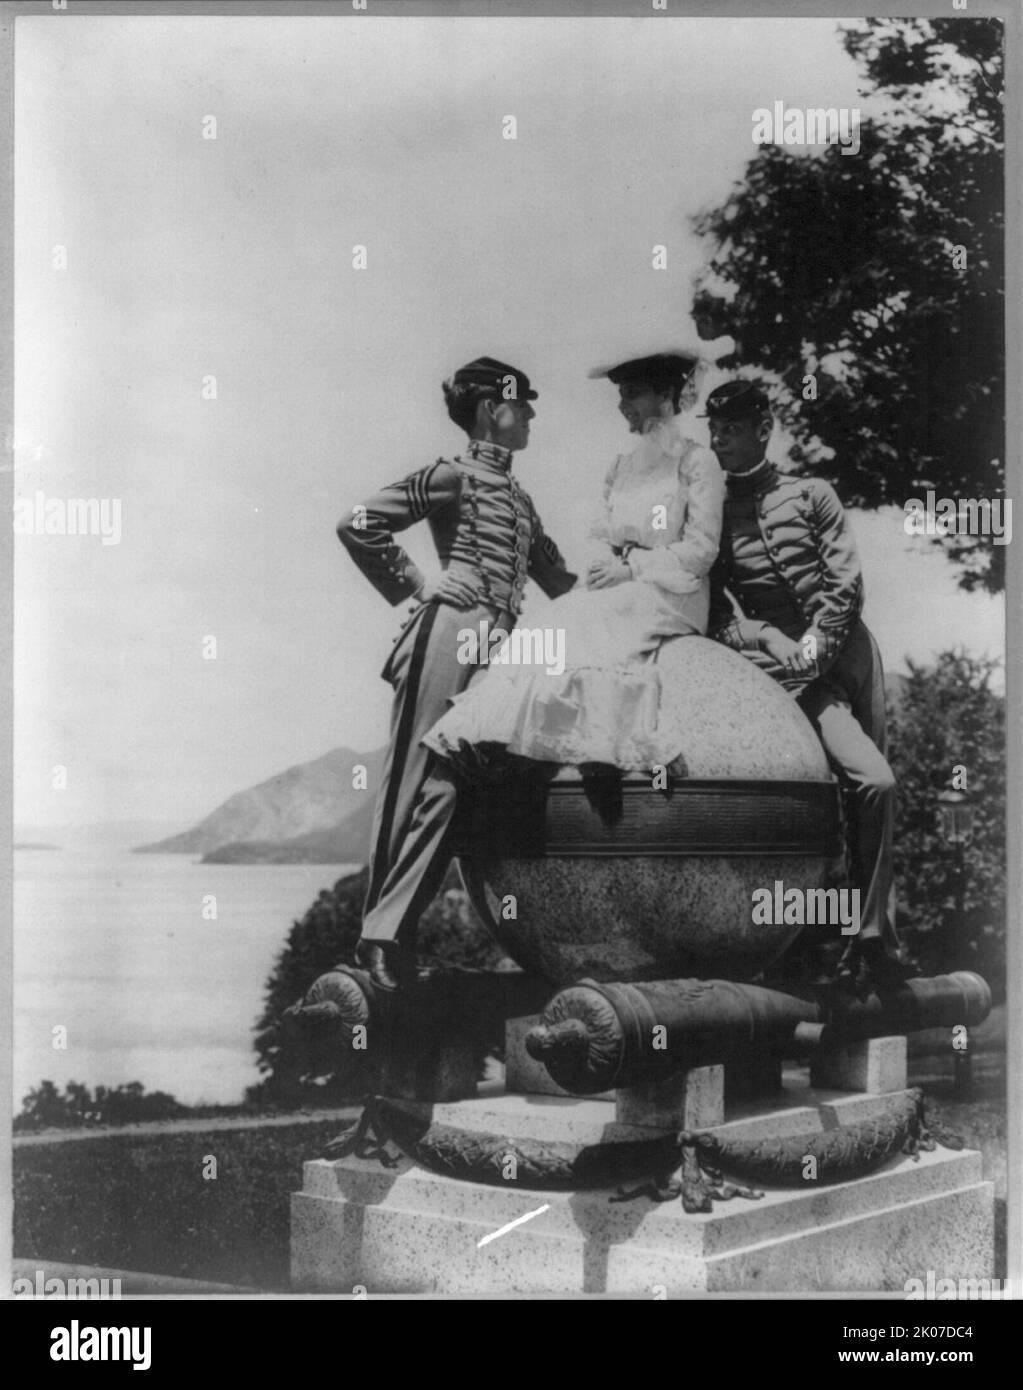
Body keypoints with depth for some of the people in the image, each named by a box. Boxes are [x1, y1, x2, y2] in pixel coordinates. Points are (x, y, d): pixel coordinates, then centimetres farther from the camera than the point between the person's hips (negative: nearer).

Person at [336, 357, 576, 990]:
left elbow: (556, 575, 29)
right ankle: (381, 932, -8)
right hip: (450, 630, -7)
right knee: (420, 777, -10)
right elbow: (358, 523, -5)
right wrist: (415, 584, -3)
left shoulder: (518, 495, 24)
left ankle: (395, 931, 6)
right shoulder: (455, 475, 1)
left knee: (449, 782, 3)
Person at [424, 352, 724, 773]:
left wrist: (632, 567, -13)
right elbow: (599, 536, 15)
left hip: (673, 594, -5)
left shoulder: (697, 462, 0)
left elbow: (702, 549, -6)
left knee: (575, 620, -29)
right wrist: (605, 566, -8)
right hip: (617, 589, 5)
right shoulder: (620, 468, 20)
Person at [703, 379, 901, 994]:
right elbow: (715, 609, 3)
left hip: (845, 645, 2)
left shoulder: (810, 494, 12)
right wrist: (778, 647, -11)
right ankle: (872, 938, -12)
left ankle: (875, 935, 5)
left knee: (873, 786, -3)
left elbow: (847, 580, 3)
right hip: (783, 664, -2)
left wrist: (816, 644, -10)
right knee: (874, 782, -20)